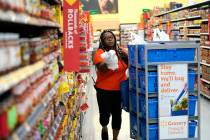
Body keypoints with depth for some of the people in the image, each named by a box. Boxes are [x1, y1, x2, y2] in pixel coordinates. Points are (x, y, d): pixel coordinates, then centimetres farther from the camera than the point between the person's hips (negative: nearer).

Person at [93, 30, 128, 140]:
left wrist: (125, 56, -7)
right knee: (105, 114, -2)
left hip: (119, 89, 4)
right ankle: (104, 127, 34)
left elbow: (128, 66, 13)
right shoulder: (100, 53, -11)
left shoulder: (120, 52, 3)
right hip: (104, 90, -4)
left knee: (117, 115, 10)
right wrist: (106, 63, -47)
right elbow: (101, 69, -26)